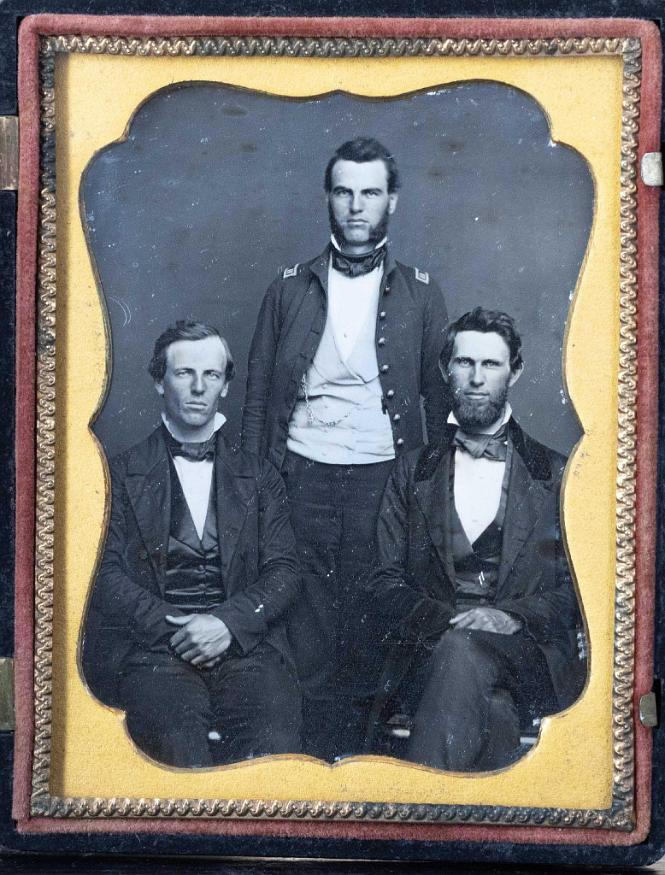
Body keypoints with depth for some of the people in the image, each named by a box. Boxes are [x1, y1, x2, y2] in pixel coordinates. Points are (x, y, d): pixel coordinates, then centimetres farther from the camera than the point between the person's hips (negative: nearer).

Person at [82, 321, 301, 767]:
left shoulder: (260, 476, 20)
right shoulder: (120, 474, 14)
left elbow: (285, 571, 10)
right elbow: (106, 572, 4)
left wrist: (228, 622, -9)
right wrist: (172, 628, -12)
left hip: (244, 643, 2)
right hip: (151, 646, -1)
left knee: (273, 744, -28)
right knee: (181, 746, -31)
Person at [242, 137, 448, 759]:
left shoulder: (420, 294, 7)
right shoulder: (289, 288, 9)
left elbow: (441, 396, 9)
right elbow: (257, 393, 9)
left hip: (383, 479, 0)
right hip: (301, 476, 1)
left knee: (371, 631, 2)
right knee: (306, 631, 1)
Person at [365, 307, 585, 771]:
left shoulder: (558, 476, 16)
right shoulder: (412, 472, 19)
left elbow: (580, 586, 9)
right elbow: (385, 579, 11)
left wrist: (513, 617, -12)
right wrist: (443, 620, -10)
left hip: (529, 656, 0)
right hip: (430, 649, 1)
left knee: (461, 652, -38)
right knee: (491, 707, -38)